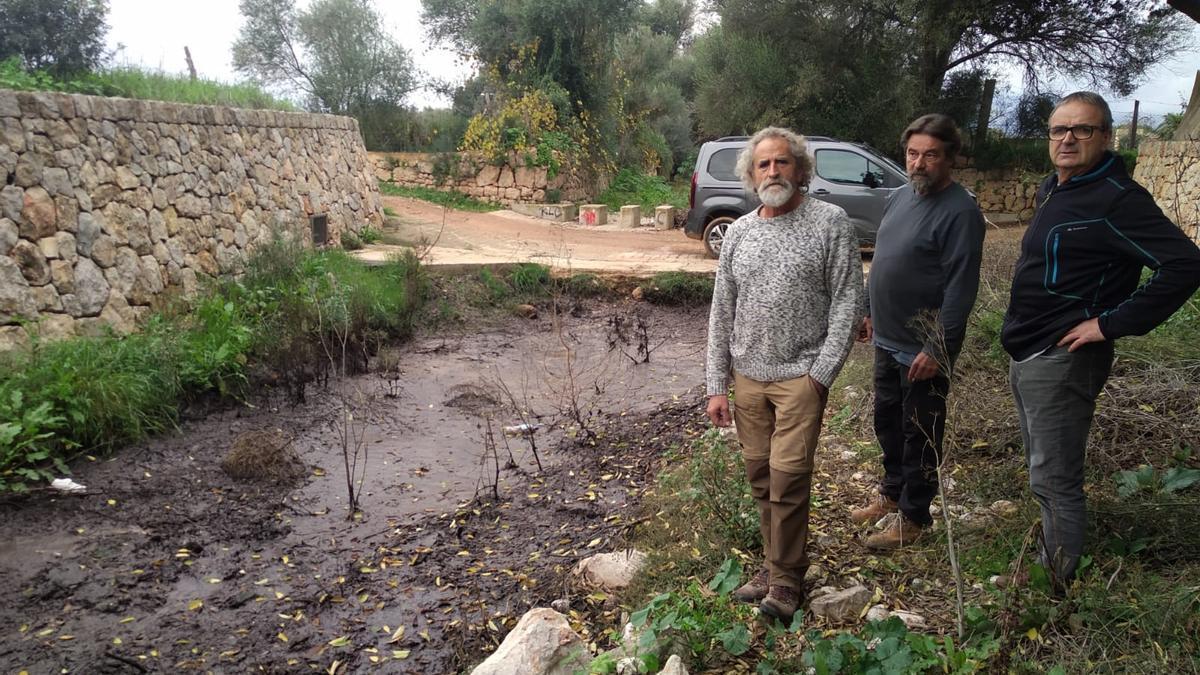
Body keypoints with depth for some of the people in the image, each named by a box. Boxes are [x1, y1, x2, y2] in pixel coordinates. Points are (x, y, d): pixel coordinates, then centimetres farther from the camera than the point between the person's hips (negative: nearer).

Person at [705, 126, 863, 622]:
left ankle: (786, 579, 10)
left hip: (801, 373, -4)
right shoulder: (738, 233, 9)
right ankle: (774, 564, 26)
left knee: (788, 476, -7)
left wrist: (823, 371, -12)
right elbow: (722, 313, 10)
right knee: (760, 477, 10)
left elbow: (847, 301, -5)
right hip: (748, 376, 5)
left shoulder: (830, 223, -3)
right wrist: (716, 386, 6)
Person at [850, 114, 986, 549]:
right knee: (886, 420, 20)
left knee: (919, 433, 6)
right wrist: (871, 313, 18)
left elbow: (961, 288, -21)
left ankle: (913, 517, 21)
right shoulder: (900, 197, 8)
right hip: (888, 339, 8)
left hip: (923, 349, -8)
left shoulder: (961, 211, -18)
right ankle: (892, 493, 39)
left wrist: (936, 348, -23)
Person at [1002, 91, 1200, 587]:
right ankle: (1048, 561, 36)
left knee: (1054, 481, -3)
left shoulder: (1116, 198, -16)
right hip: (1027, 355, 9)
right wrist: (1021, 333, 13)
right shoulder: (1051, 189, 11)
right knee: (1044, 472, 20)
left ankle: (1060, 587, 11)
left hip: (1060, 360, -9)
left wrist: (1112, 323, -21)